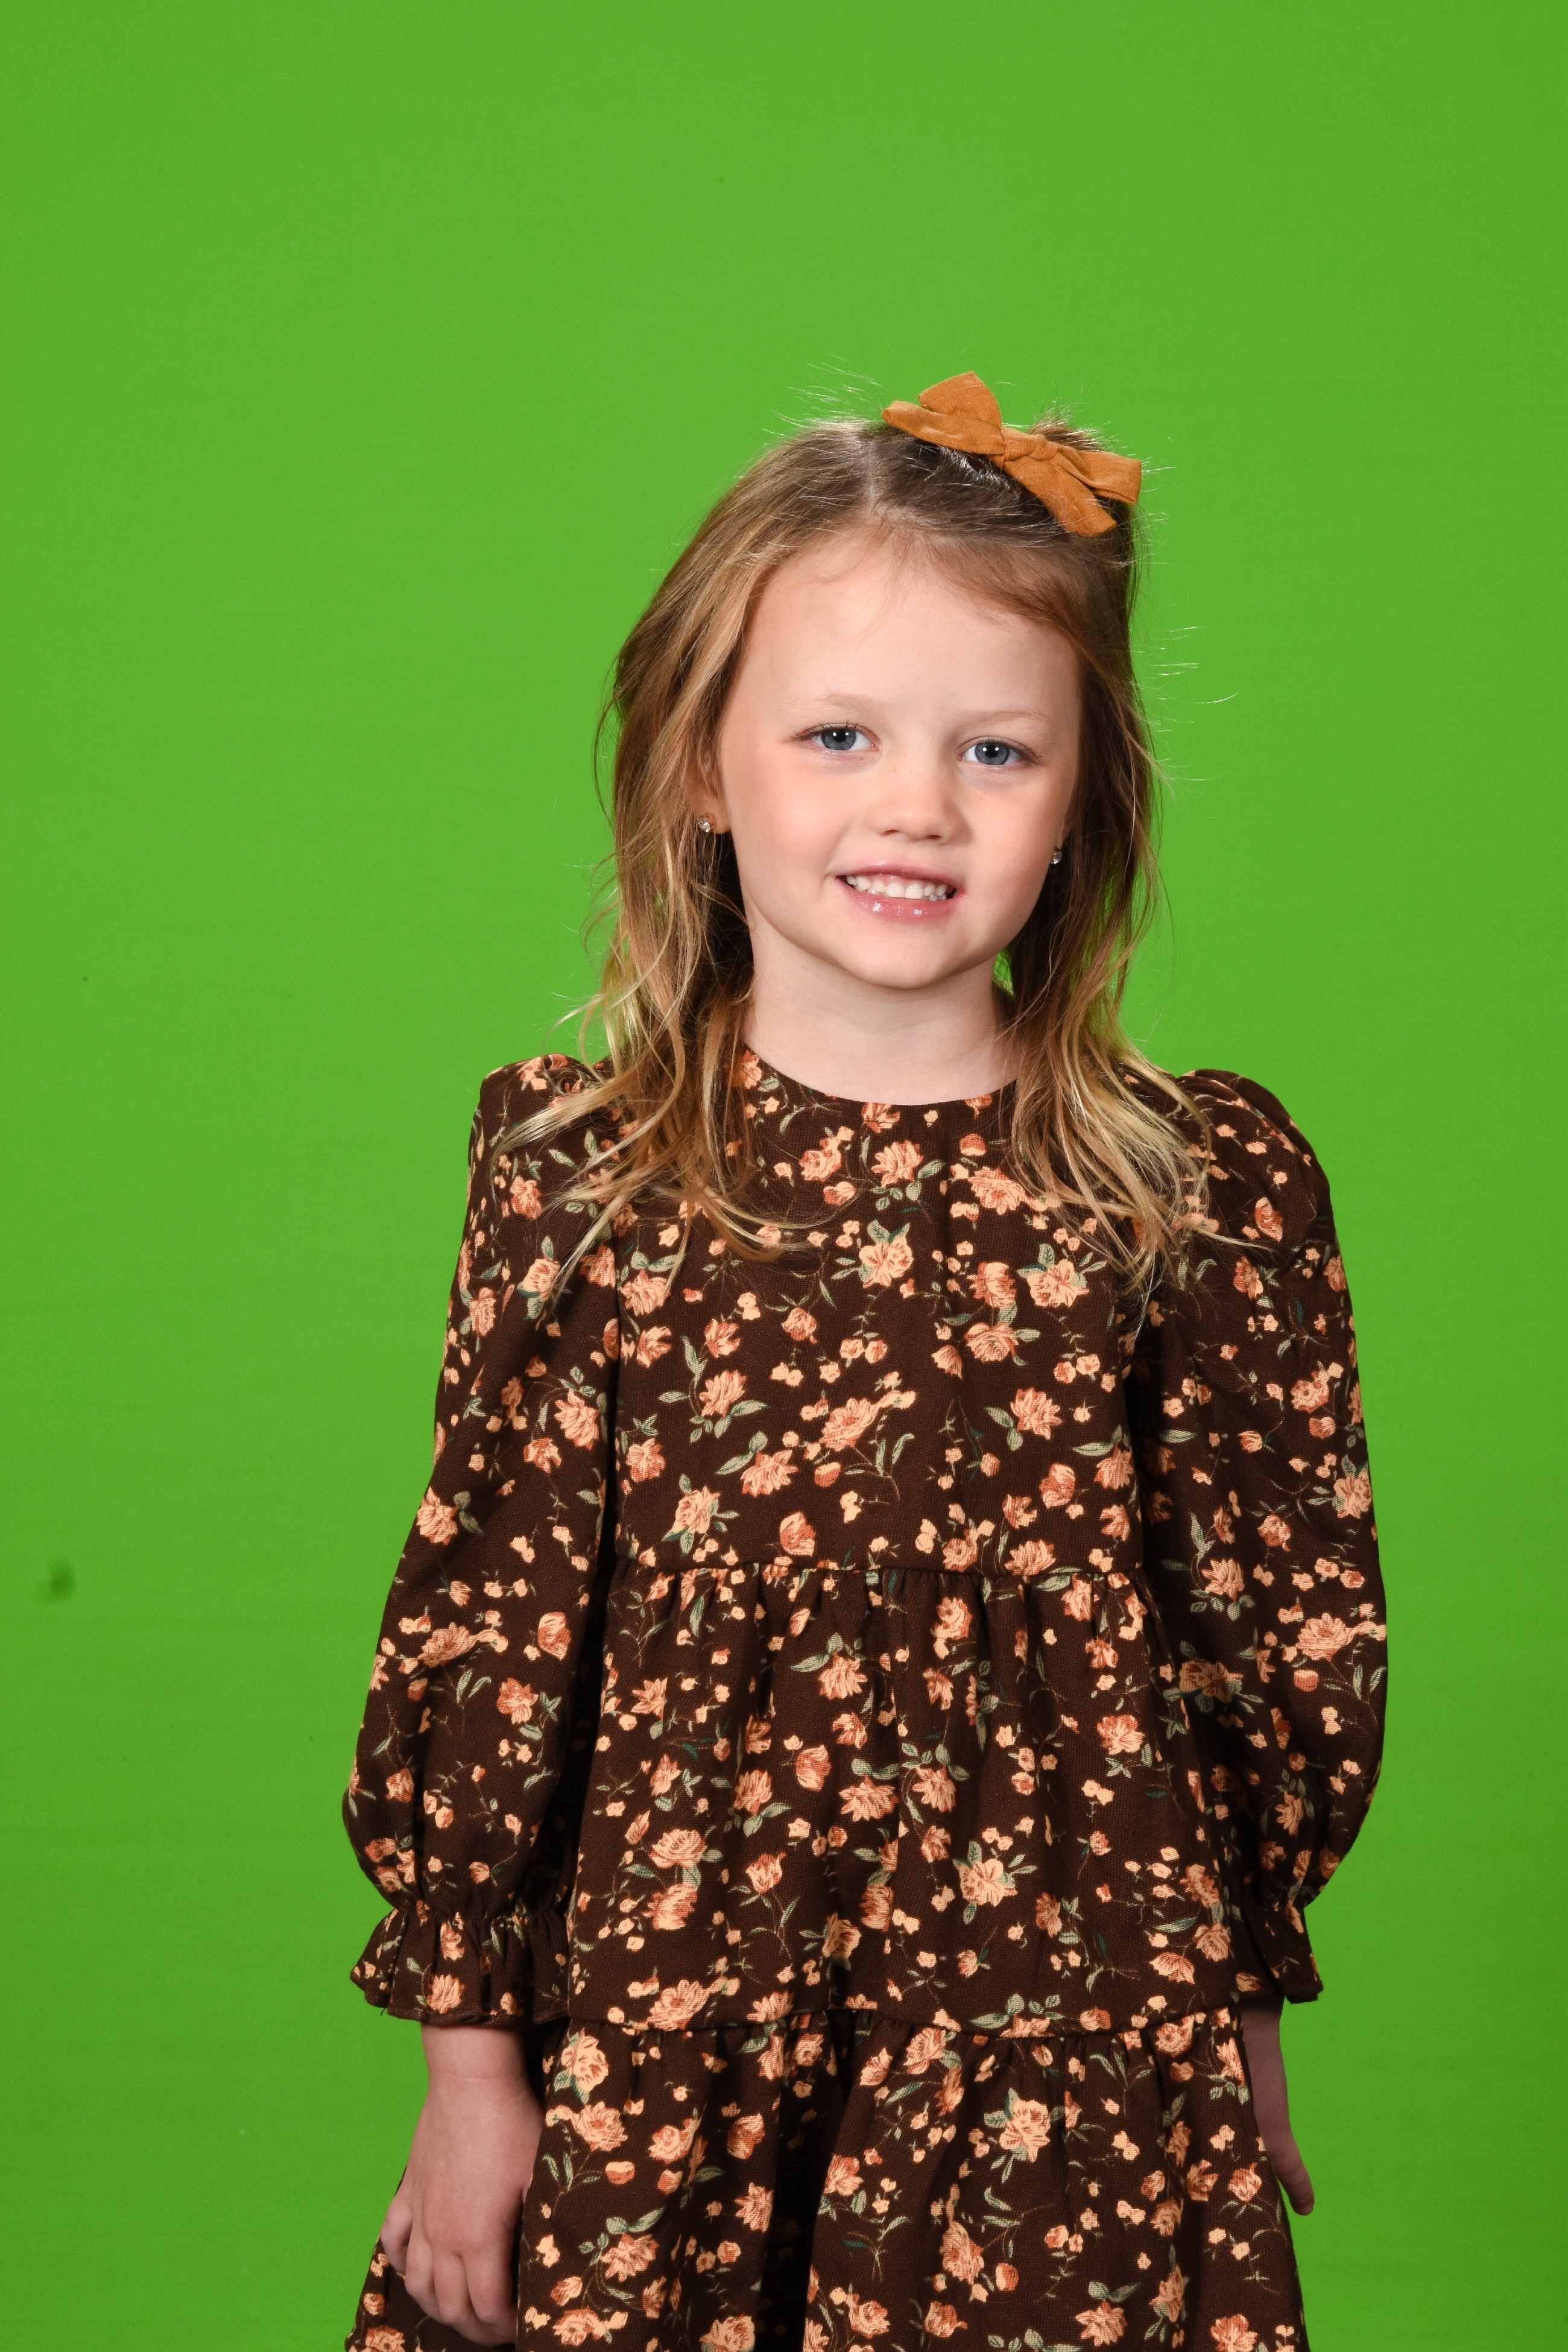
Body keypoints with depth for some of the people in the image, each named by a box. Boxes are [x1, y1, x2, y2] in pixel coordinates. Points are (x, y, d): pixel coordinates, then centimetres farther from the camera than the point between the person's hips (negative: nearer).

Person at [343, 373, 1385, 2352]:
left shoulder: (1210, 1189, -5)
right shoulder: (573, 1168, -2)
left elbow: (1299, 1632, 4)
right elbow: (481, 1615, 1)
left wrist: (1236, 2005, 10)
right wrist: (468, 2044, 3)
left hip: (1077, 2062, 0)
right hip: (652, 2036, 1)